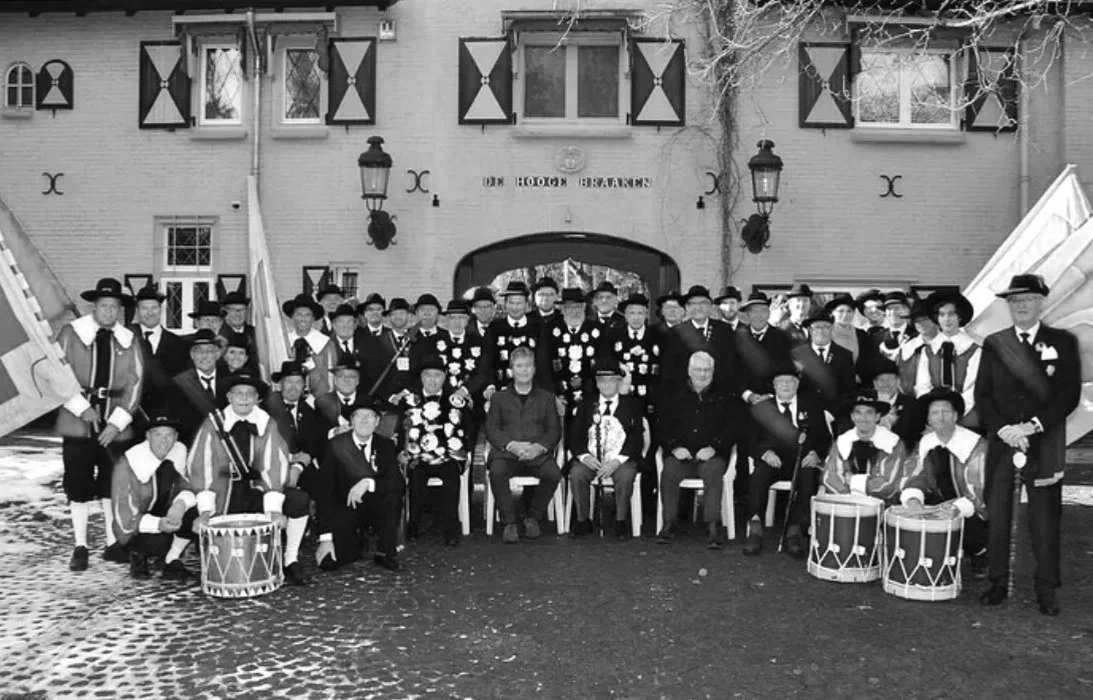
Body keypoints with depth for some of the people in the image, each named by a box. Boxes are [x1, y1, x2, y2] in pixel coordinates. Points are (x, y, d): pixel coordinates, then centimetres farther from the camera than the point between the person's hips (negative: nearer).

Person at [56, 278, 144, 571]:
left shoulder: (128, 341, 7)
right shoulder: (71, 334, 1)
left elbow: (135, 383, 3)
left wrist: (117, 421, -6)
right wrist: (81, 407, -11)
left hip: (116, 424, 2)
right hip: (78, 421, -1)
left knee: (113, 484, 5)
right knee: (78, 485, 1)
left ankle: (113, 544, 15)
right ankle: (80, 547, 10)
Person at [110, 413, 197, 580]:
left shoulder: (179, 451, -8)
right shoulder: (128, 463, -21)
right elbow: (124, 518, -21)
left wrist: (181, 503, -32)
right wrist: (158, 524, -39)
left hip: (164, 514, 4)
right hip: (133, 529, -4)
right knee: (161, 542, -33)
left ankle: (172, 560, -4)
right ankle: (138, 555, 4)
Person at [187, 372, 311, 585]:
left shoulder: (266, 423, -3)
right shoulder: (213, 423, -5)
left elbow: (275, 464, -13)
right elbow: (200, 465, -12)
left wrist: (274, 508, -25)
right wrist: (206, 509, -24)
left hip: (258, 490, 1)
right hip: (225, 495, 0)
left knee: (299, 501, -22)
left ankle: (290, 561, -3)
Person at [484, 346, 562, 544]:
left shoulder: (546, 398, 20)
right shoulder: (499, 398, 19)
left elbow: (554, 430, 9)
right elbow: (491, 429, 6)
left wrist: (539, 447, -12)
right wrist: (511, 445, -14)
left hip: (537, 454, 1)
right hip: (506, 453, 0)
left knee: (553, 473, -30)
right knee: (496, 471, -33)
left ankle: (533, 518, -7)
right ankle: (509, 523, -18)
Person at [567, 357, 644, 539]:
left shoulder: (632, 405, 10)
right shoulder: (586, 404, 15)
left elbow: (636, 438, -1)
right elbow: (574, 436, 8)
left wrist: (616, 461, -16)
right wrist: (585, 456, -13)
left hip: (621, 459, -1)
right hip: (590, 459, 2)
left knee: (626, 475, -33)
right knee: (576, 473, -28)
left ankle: (621, 522, -17)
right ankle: (583, 521, -13)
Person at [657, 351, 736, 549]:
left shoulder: (722, 399, 16)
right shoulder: (675, 397, 19)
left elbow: (731, 430, 6)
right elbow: (663, 428, 11)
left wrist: (713, 447, -12)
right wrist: (674, 447, -8)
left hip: (711, 456, -1)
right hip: (680, 455, 1)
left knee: (712, 471, -34)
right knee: (669, 471, -31)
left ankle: (712, 527, -33)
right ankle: (669, 524, -24)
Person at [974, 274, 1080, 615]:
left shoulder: (1063, 341, 4)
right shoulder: (994, 343, 8)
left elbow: (1070, 393, -4)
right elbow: (982, 395, 5)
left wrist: (1033, 426, -13)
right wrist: (1003, 429, -10)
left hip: (1044, 443, -2)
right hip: (1000, 440, 2)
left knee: (1045, 515, 1)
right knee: (996, 513, 3)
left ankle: (1046, 589, 11)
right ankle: (997, 582, 13)